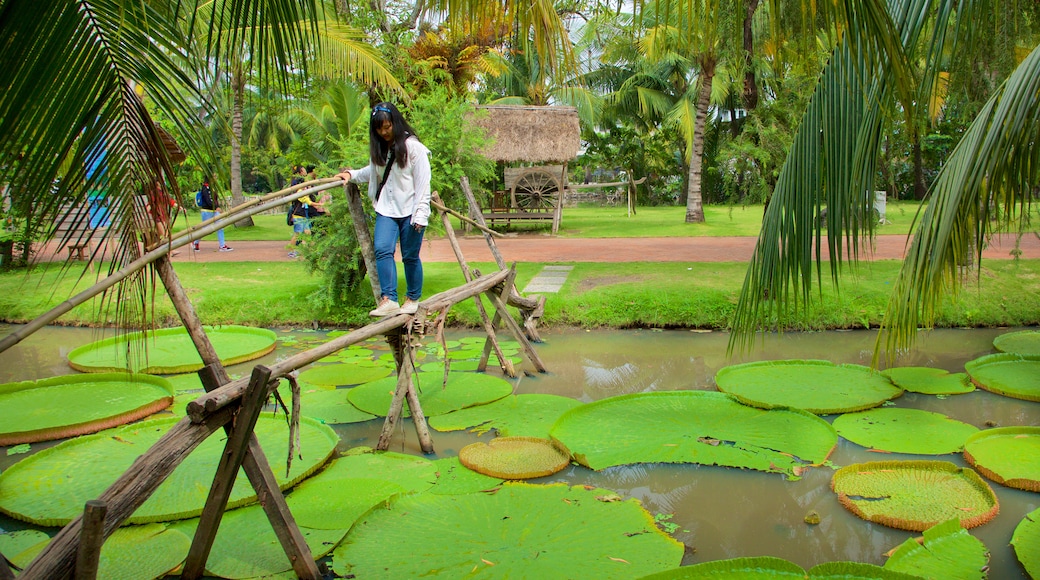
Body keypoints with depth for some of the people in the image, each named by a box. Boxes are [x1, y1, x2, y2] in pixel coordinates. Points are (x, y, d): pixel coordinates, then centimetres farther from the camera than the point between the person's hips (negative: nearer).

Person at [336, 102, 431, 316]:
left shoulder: (412, 146, -8)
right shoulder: (378, 149, 11)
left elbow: (423, 182, -9)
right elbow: (372, 172, 27)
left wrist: (420, 214, -14)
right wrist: (352, 174, 9)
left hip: (409, 210, -5)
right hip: (386, 210, 5)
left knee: (410, 256, 4)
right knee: (382, 250, -13)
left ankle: (413, 299, 20)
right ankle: (388, 300, -16)